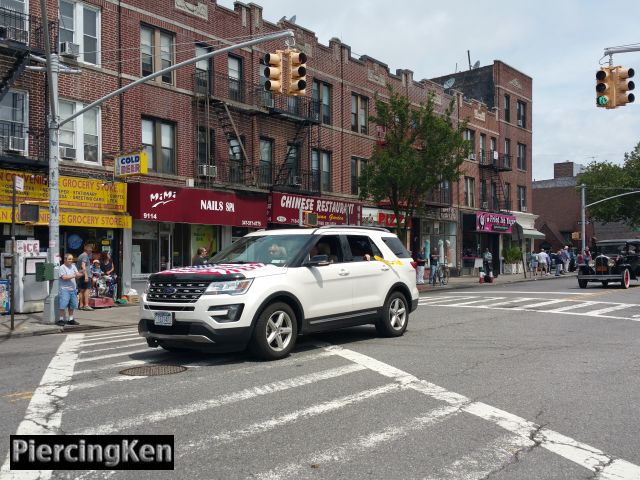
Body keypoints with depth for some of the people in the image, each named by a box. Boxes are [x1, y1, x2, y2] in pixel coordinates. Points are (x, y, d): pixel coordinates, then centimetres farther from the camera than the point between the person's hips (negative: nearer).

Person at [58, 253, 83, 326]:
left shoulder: (73, 266, 12)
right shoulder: (62, 267, -6)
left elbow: (77, 275, 6)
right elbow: (64, 277, -17)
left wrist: (81, 274, -16)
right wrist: (74, 276, -22)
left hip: (73, 289, 6)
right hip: (64, 289, -6)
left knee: (72, 305, 10)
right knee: (63, 305, -8)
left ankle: (71, 320, 19)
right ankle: (61, 319, 0)